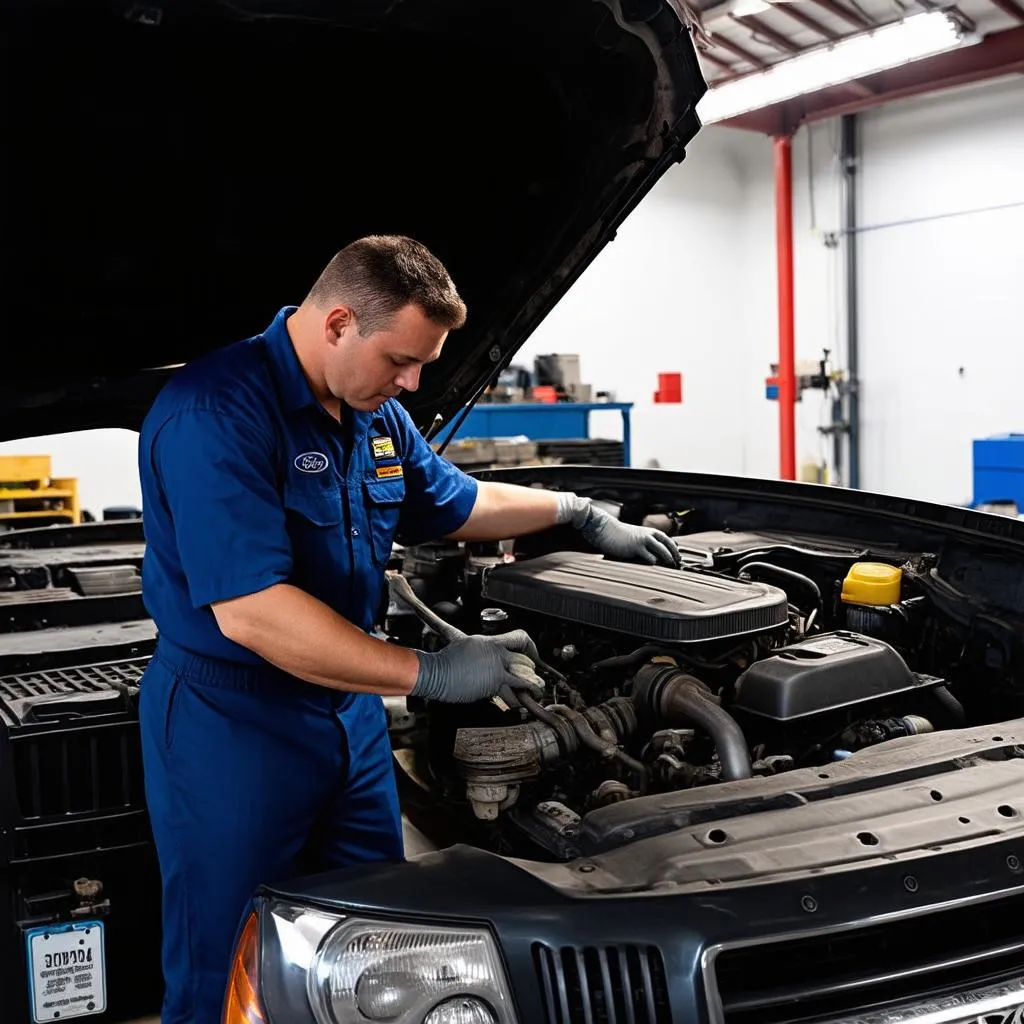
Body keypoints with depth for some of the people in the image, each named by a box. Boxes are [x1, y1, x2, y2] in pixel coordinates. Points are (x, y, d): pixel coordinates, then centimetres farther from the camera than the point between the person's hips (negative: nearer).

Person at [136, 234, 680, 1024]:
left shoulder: (375, 415, 5)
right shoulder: (215, 413, -23)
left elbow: (455, 503, 24)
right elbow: (250, 613, -30)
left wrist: (580, 514, 20)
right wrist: (430, 673, -28)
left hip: (350, 711, 8)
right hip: (230, 723, -8)